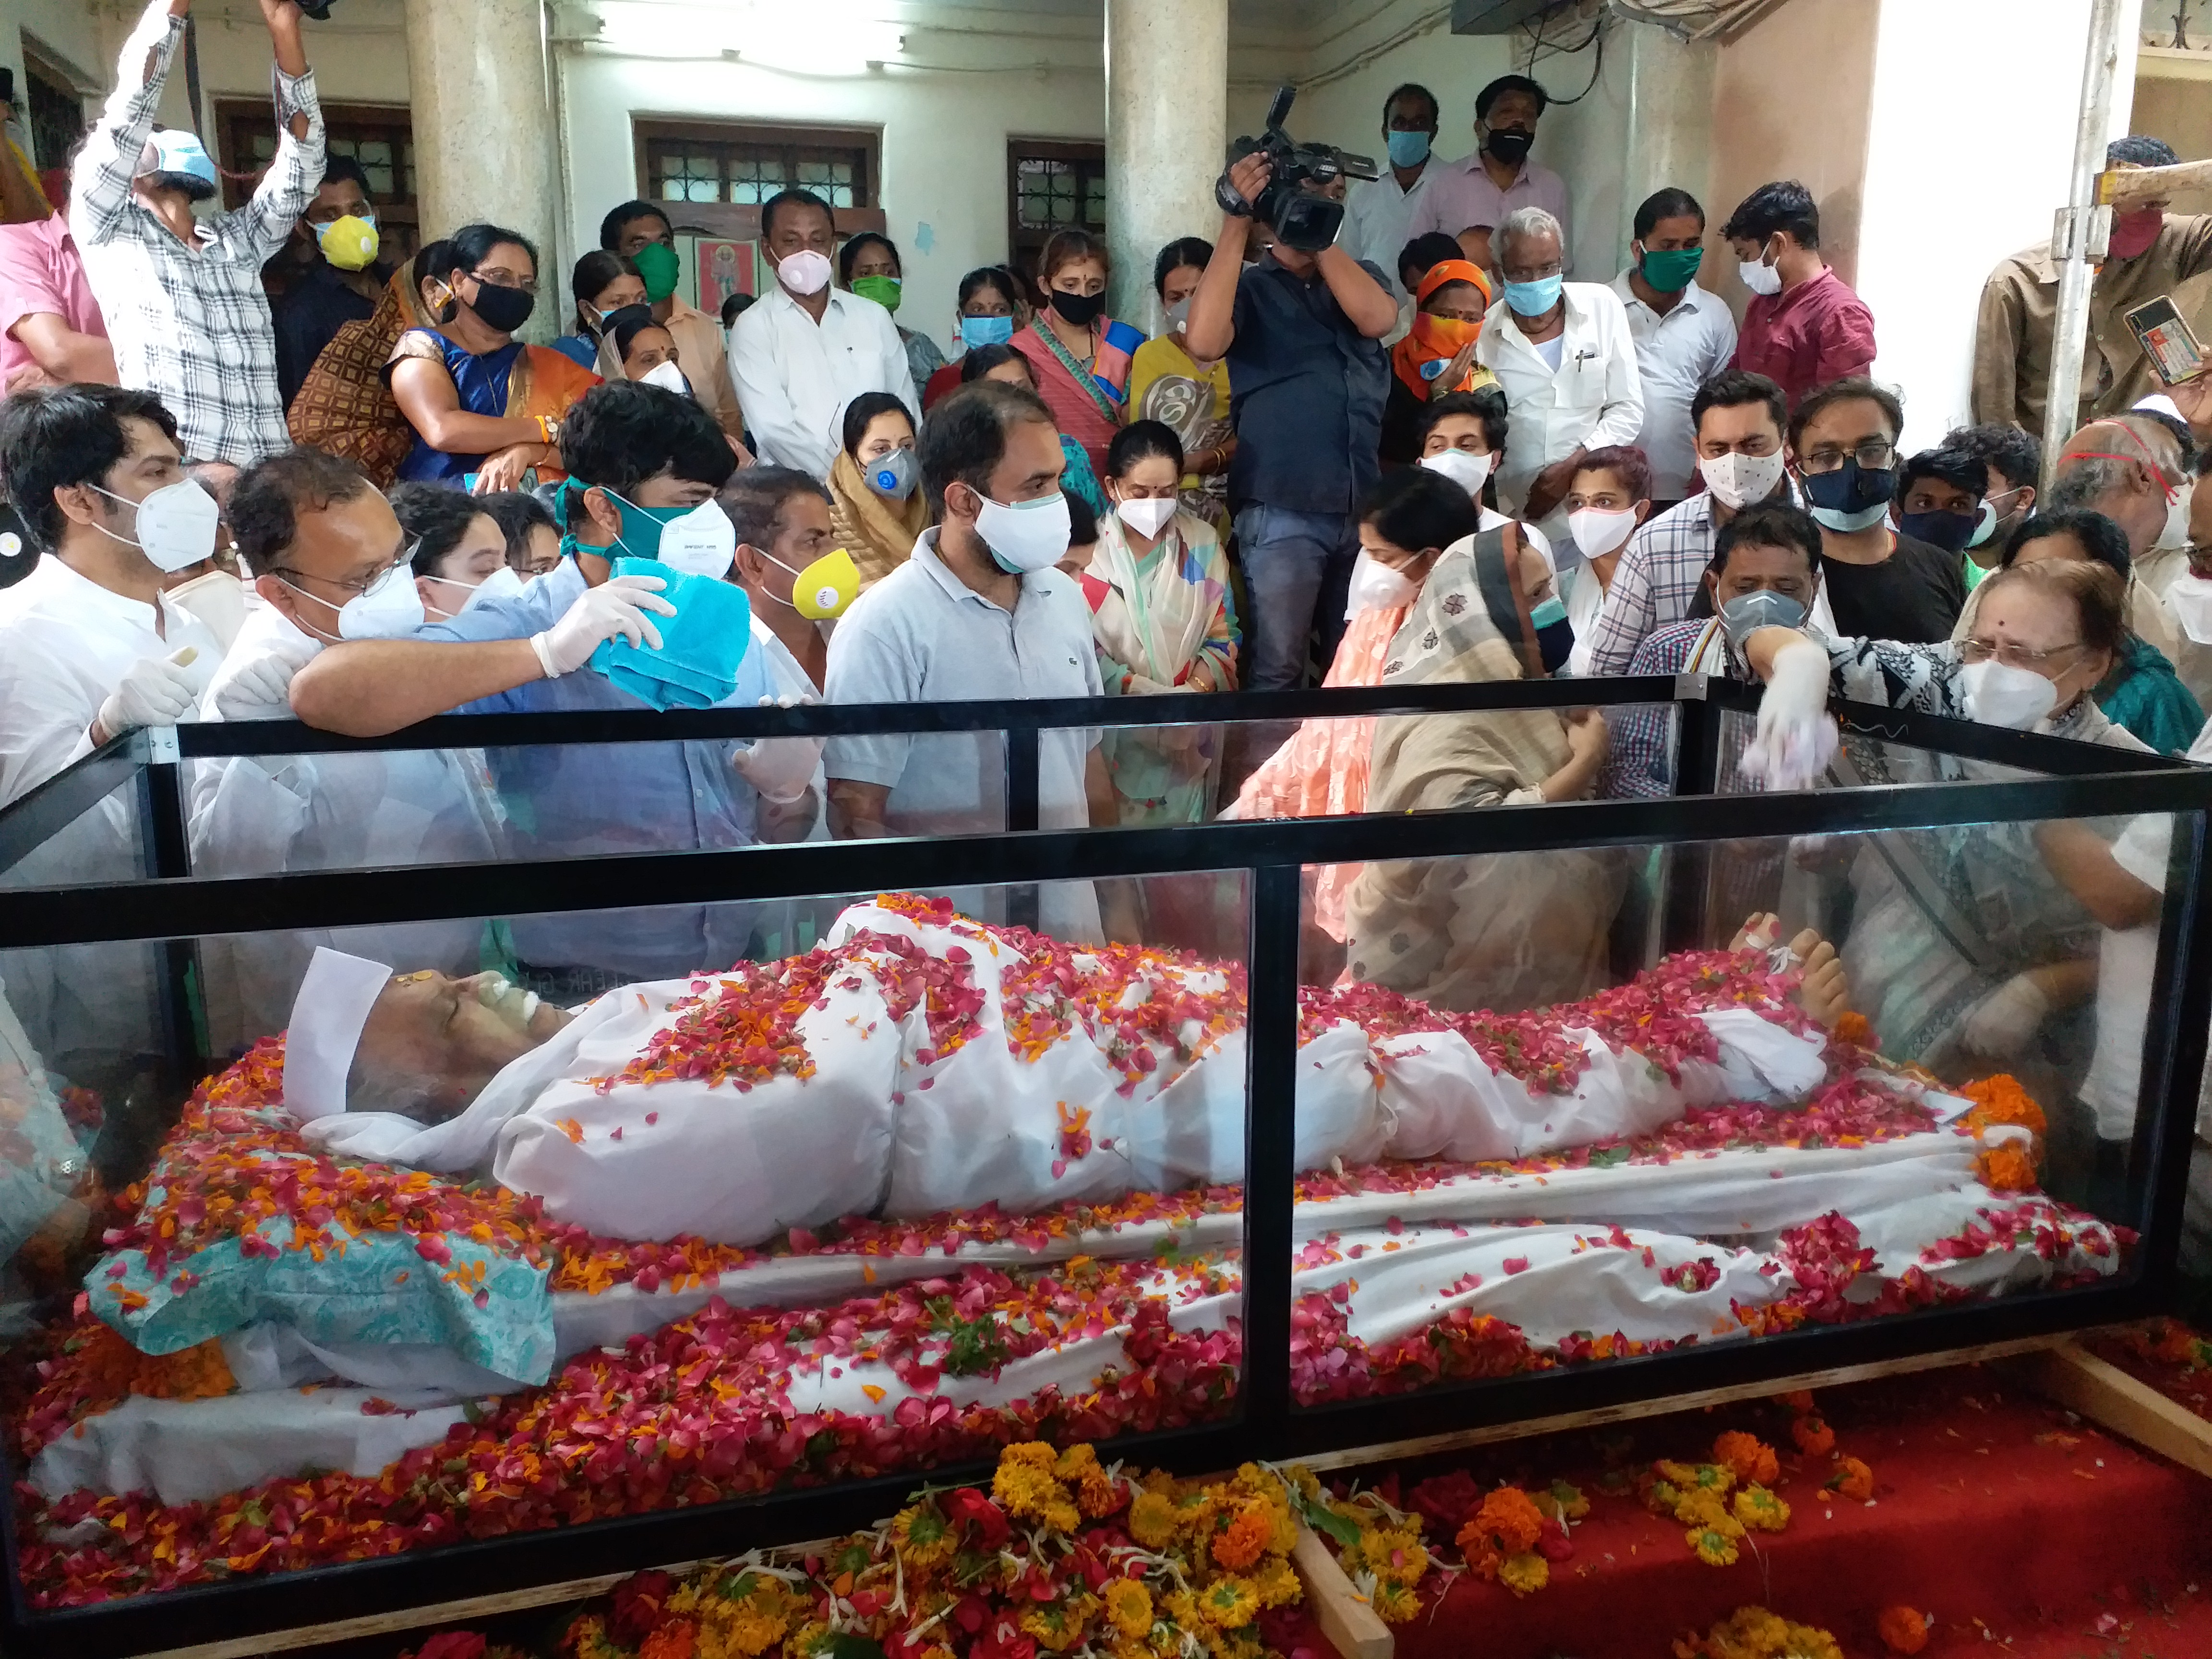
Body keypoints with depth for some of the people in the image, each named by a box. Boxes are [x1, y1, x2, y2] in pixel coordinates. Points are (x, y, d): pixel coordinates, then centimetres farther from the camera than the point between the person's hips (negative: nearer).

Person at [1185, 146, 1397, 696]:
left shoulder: (1362, 277, 15)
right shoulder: (1248, 288, 4)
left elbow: (1377, 319, -8)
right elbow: (1203, 341, -18)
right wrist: (1236, 224, -16)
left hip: (1365, 506, 4)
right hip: (1281, 512, -4)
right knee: (1275, 670, 0)